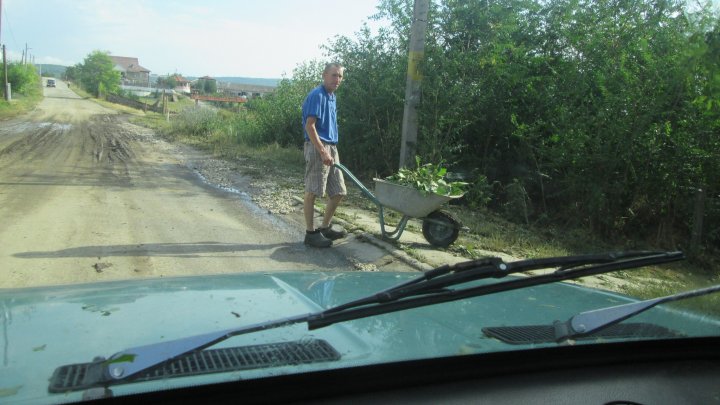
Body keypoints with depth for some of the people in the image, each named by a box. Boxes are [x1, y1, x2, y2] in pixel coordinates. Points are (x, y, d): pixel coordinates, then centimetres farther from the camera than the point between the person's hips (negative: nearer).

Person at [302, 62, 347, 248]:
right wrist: (323, 152, -21)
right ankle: (311, 233, 5)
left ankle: (325, 227, 23)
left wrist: (331, 151, 20)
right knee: (312, 192, -3)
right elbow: (309, 126, -18)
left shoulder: (331, 97, 17)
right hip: (317, 147, -10)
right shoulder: (317, 95, -11)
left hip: (331, 148, 10)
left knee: (338, 192, 10)